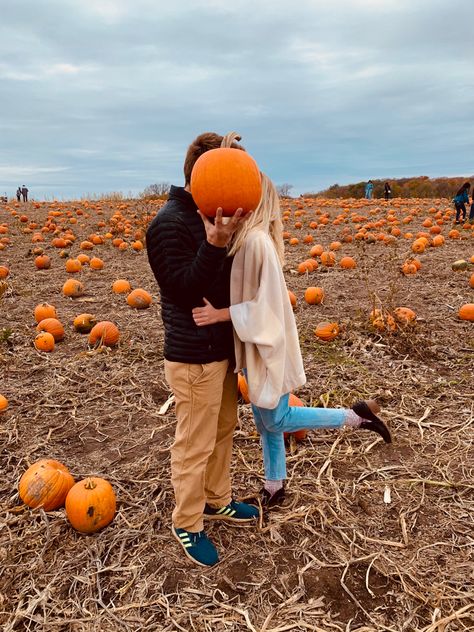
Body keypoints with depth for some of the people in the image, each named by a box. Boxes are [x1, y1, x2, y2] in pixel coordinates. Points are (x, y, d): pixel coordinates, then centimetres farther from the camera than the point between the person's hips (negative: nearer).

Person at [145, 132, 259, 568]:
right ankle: (186, 524, 28)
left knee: (223, 430, 22)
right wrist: (214, 245, -34)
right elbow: (184, 290, -26)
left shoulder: (211, 218, 9)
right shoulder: (170, 224, -19)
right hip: (193, 356, -9)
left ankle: (217, 501, 43)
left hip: (223, 347, 9)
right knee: (195, 445, 6)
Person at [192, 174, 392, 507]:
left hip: (267, 345, -9)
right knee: (264, 421, 19)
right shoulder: (246, 237, 3)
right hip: (254, 345, 9)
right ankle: (274, 487, 36)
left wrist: (220, 314, -25)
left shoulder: (256, 240, -24)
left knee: (275, 419, 9)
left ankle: (356, 416, 19)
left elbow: (267, 303, -25)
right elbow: (250, 295, 5)